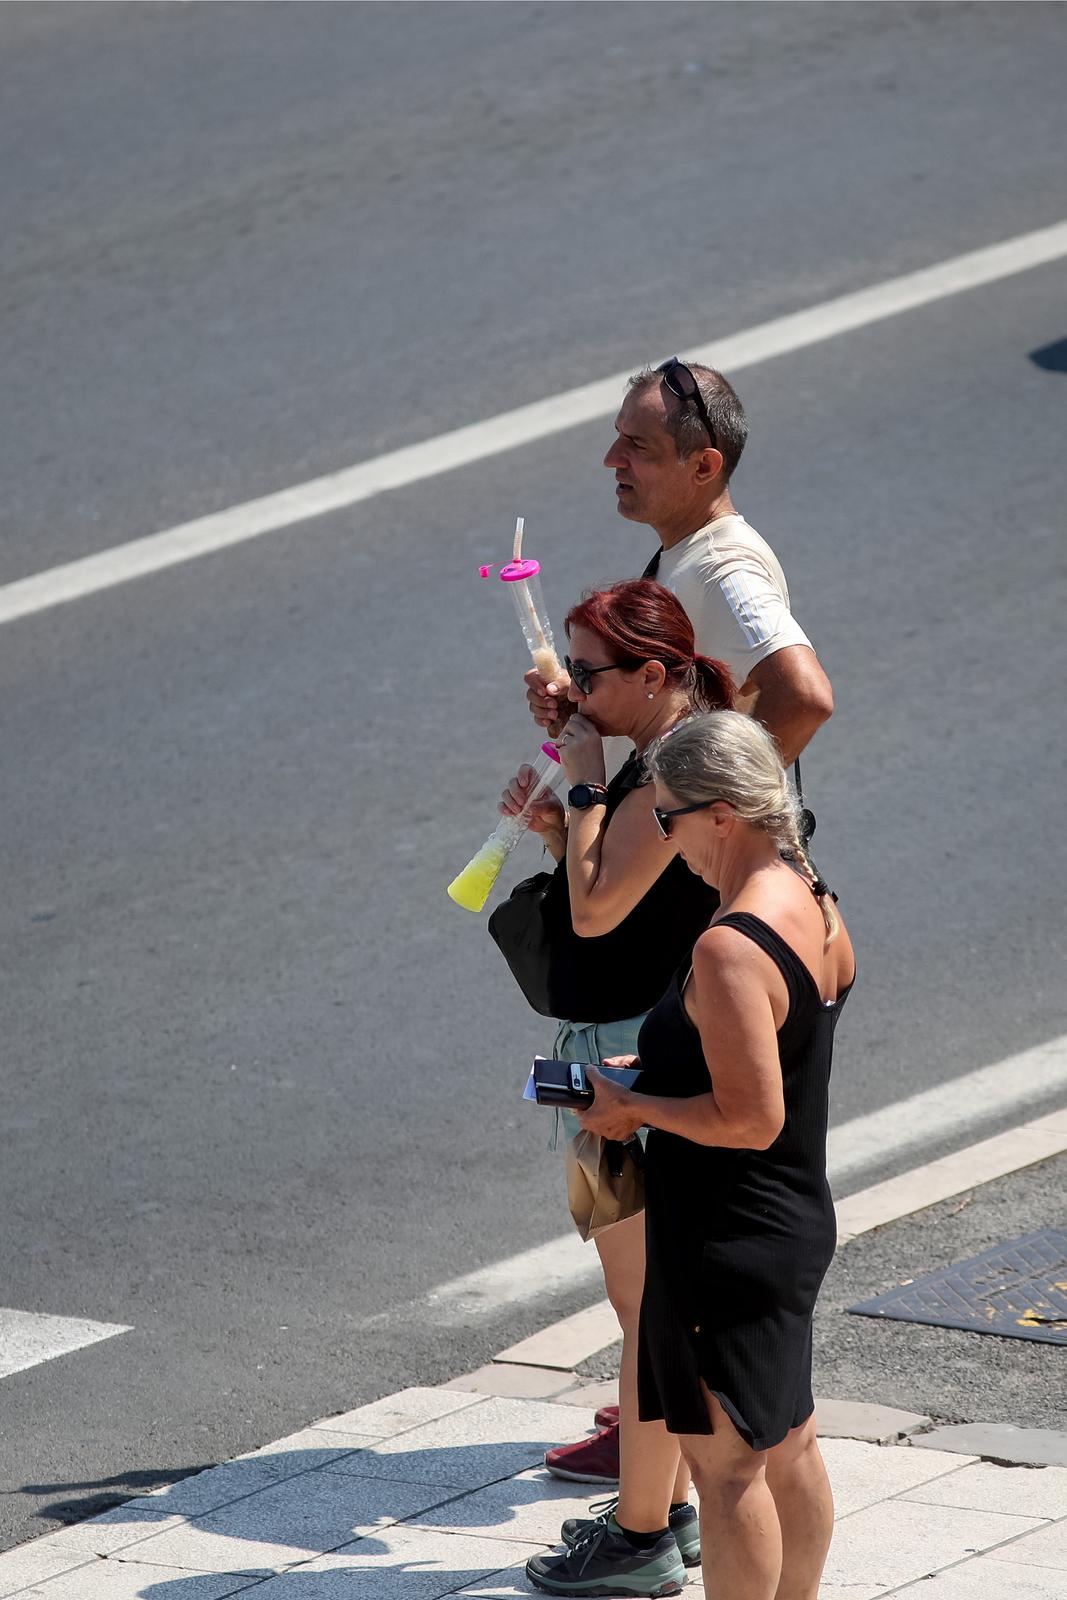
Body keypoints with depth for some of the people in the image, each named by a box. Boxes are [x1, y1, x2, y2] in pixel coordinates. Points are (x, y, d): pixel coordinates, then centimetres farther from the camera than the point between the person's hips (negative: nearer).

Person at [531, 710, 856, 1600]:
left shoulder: (729, 949, -26)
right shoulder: (816, 909, 4)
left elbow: (750, 1119, -27)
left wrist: (634, 1108, -14)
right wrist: (654, 1073, 11)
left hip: (730, 1240, -10)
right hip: (799, 1221, 10)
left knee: (724, 1461, 1)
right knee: (789, 1446, 20)